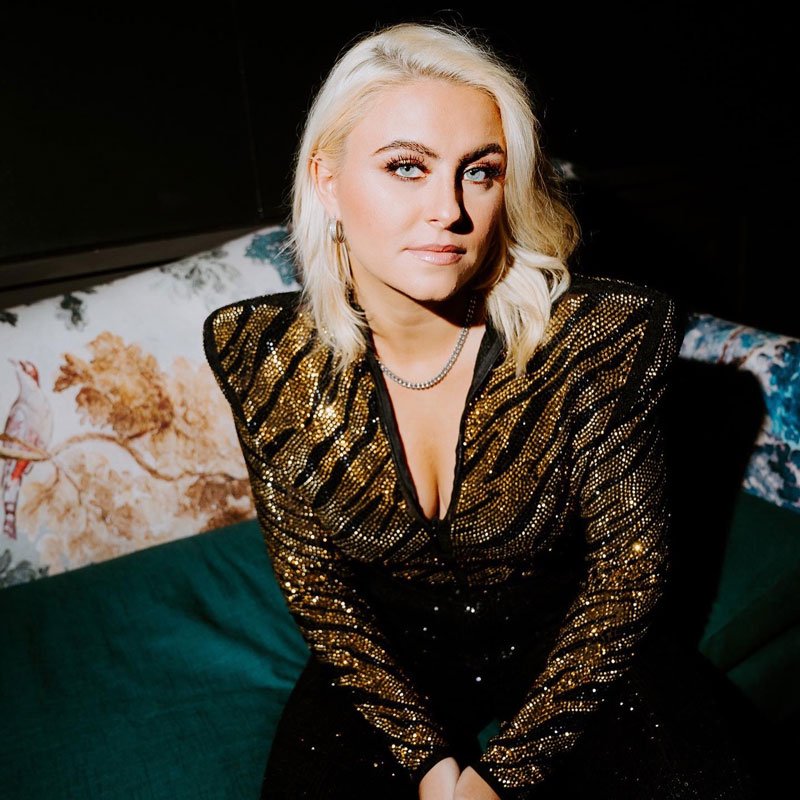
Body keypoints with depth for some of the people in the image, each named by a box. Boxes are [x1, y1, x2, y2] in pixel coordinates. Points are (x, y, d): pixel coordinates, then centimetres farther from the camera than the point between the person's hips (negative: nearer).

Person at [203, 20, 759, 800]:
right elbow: (312, 580, -7)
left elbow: (627, 566, -12)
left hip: (568, 651, 0)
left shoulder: (604, 335, -22)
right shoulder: (261, 355, -17)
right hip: (388, 665, 1)